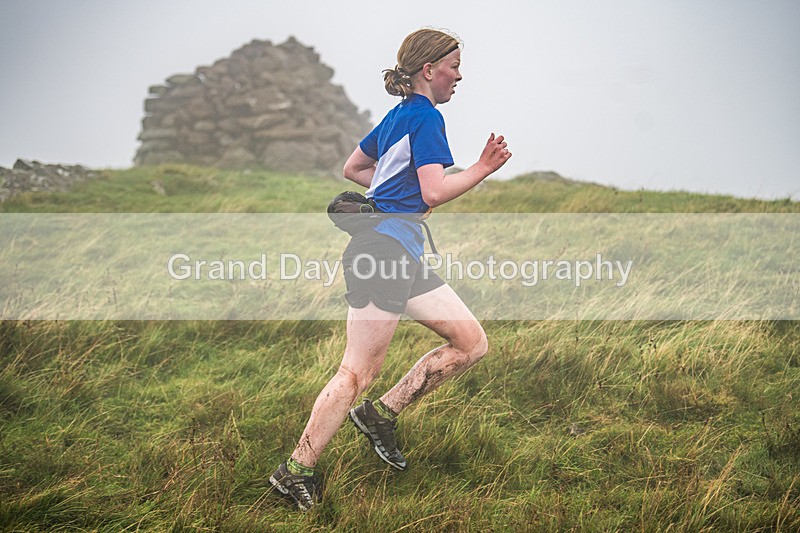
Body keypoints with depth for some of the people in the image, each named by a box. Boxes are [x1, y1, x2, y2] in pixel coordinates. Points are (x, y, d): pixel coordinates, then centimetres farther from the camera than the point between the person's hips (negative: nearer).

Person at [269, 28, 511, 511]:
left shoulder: (398, 116, 19)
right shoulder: (426, 117, -9)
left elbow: (352, 169, 29)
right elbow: (434, 192, -20)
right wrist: (482, 169, -10)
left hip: (403, 256, 10)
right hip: (384, 249, -10)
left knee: (472, 344, 7)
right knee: (359, 372, -8)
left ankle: (380, 413, 11)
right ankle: (297, 471, -1)